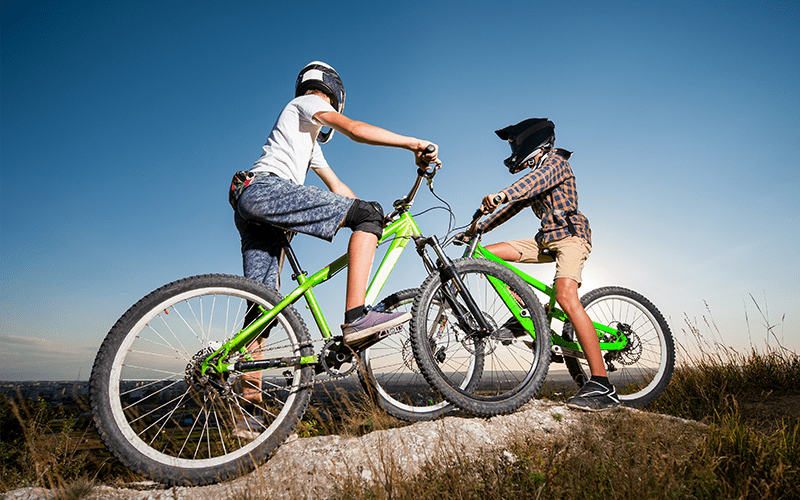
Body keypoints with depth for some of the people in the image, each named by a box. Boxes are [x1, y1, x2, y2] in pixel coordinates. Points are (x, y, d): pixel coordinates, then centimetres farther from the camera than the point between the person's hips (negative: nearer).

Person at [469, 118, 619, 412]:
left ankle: (602, 387, -28)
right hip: (547, 239, 9)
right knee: (489, 253, -2)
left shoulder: (554, 161, -2)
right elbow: (514, 207, 27)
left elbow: (540, 179, -25)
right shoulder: (533, 179, 26)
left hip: (570, 234, -8)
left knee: (566, 297, -30)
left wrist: (503, 194, -43)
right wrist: (479, 228, 20)